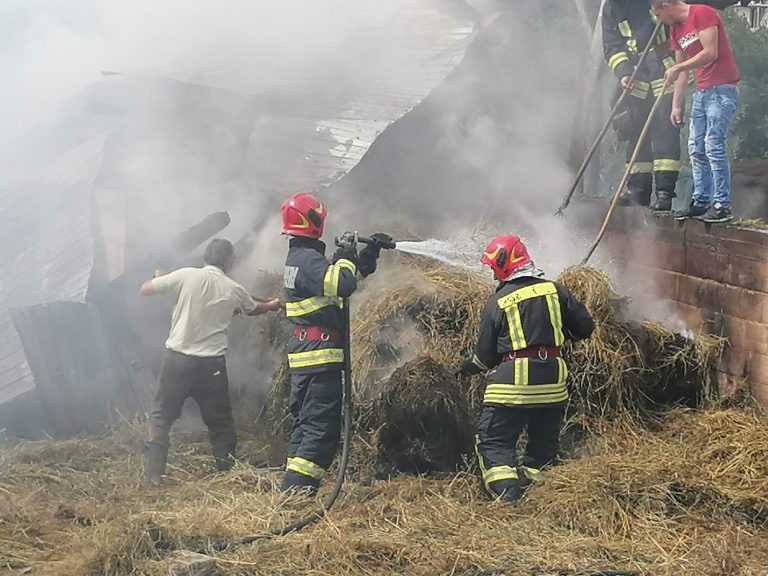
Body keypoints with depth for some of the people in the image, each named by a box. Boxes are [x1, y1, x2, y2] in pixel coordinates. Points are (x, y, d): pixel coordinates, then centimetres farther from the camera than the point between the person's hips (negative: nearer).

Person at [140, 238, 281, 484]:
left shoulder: (186, 276, -4)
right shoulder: (234, 290, 4)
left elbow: (145, 289, 0)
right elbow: (254, 309, 26)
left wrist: (159, 278, 24)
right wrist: (272, 305, 49)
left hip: (178, 358, -1)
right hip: (212, 364, 1)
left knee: (162, 415, 7)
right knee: (220, 420, 14)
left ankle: (153, 472, 0)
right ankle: (227, 469, 17)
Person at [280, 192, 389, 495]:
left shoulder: (297, 257, 17)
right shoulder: (308, 259, -16)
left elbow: (350, 274, 27)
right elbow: (342, 285, -31)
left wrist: (369, 253, 18)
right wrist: (345, 255, -14)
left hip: (302, 355, 10)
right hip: (320, 356, -10)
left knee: (305, 422, 15)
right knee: (322, 425, -9)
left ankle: (292, 489, 18)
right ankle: (297, 489, -14)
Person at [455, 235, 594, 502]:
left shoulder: (497, 303, -1)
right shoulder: (555, 290, 5)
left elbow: (486, 355, 3)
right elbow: (585, 327, 8)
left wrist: (466, 368, 23)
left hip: (512, 382, -4)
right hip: (552, 382, 4)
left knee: (493, 442, 3)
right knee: (544, 445, 19)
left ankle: (508, 494, -15)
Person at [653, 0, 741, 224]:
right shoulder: (675, 30, 15)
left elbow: (711, 53, -19)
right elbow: (682, 72, 17)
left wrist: (678, 68, -12)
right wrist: (676, 105, 13)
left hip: (722, 89, -9)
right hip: (701, 91, 9)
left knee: (713, 146, -13)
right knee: (696, 148, 8)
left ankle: (722, 205, -10)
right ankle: (701, 201, 14)